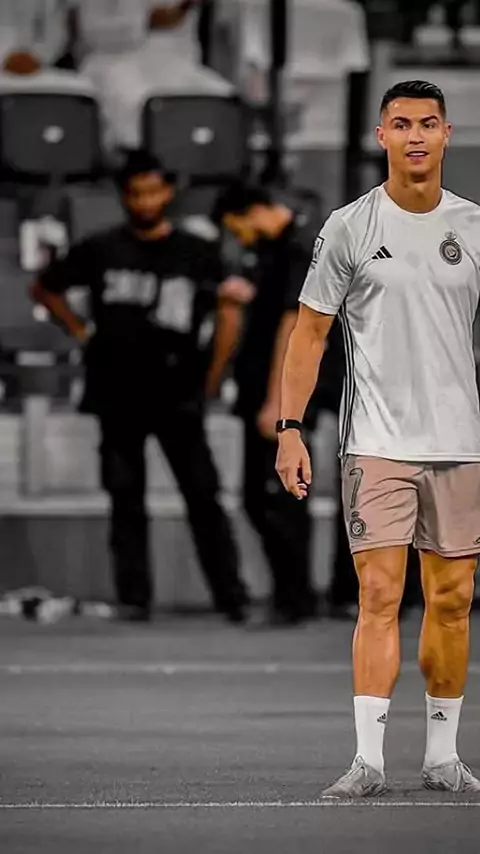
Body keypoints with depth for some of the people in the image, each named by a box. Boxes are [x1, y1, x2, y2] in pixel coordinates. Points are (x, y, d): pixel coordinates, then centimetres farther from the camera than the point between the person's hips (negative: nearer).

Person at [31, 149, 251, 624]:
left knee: (202, 495, -5)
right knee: (126, 499, 3)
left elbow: (223, 317, 8)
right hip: (119, 396, 1)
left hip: (177, 398, -1)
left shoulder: (196, 255, 4)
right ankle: (133, 598, 7)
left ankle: (231, 597, -5)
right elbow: (44, 288, 14)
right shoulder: (102, 251, 4)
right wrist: (80, 333, 8)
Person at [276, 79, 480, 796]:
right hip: (376, 442, -3)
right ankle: (368, 759, -10)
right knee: (379, 595, -10)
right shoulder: (349, 228, 0)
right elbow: (310, 332, 3)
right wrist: (289, 428, -3)